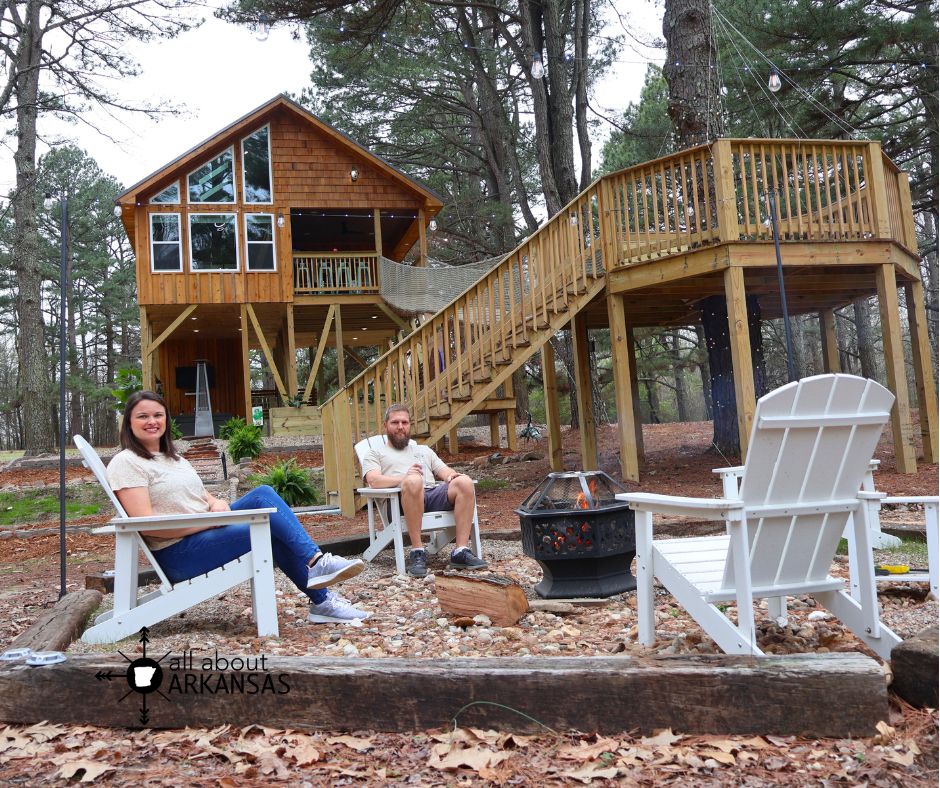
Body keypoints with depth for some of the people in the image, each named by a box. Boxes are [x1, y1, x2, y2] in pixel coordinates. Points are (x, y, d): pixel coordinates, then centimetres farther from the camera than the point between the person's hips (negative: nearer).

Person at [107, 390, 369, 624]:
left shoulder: (173, 458, 19)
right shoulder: (126, 463, -8)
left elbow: (202, 496, 17)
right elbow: (146, 525, -18)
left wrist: (218, 504, -9)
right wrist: (208, 521, -20)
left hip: (205, 531, 8)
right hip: (177, 553, -8)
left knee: (263, 494, -13)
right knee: (270, 528, -19)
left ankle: (314, 560, -16)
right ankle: (322, 602, -13)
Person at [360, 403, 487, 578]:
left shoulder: (424, 450, 37)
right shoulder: (375, 453, 23)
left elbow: (444, 471, 23)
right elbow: (374, 480, 2)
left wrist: (452, 476, -3)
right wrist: (404, 477, -16)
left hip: (434, 495, 4)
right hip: (399, 500, -4)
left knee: (465, 482, -26)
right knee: (413, 481, -40)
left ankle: (461, 552, -29)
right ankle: (417, 551, -32)